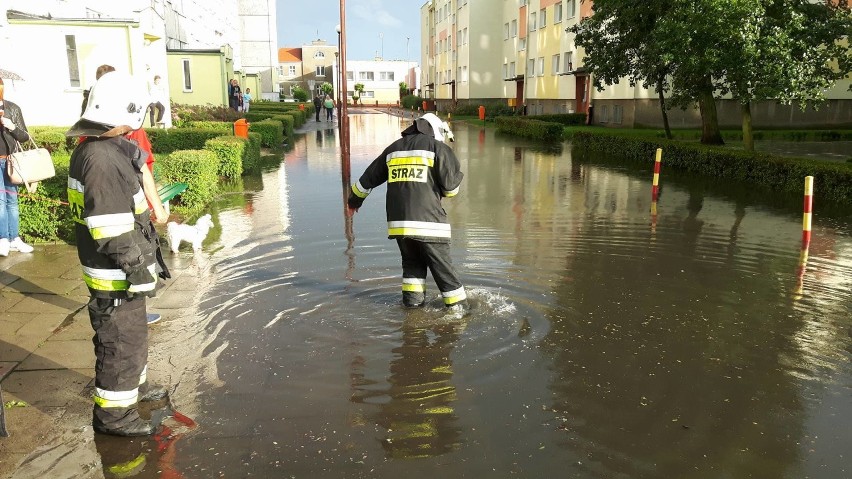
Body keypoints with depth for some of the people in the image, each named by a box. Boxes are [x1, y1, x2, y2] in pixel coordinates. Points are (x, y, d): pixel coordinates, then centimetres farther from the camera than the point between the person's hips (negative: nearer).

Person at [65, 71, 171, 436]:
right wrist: (140, 272, -19)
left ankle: (133, 386, 45)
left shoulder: (92, 149, 9)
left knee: (132, 332, 26)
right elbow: (114, 233, -26)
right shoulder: (102, 160, -25)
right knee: (122, 341, 4)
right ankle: (112, 413, 19)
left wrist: (150, 254, 21)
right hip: (116, 274, -10)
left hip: (117, 268, 10)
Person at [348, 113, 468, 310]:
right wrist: (458, 176, 18)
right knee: (442, 265, 4)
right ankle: (458, 306, 9)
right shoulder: (439, 148, 1)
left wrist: (354, 200, 41)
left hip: (397, 221, 5)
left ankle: (412, 301, 20)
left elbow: (369, 178, 26)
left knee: (412, 262, 22)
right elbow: (450, 186, -6)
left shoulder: (393, 148, 18)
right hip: (427, 220, -5)